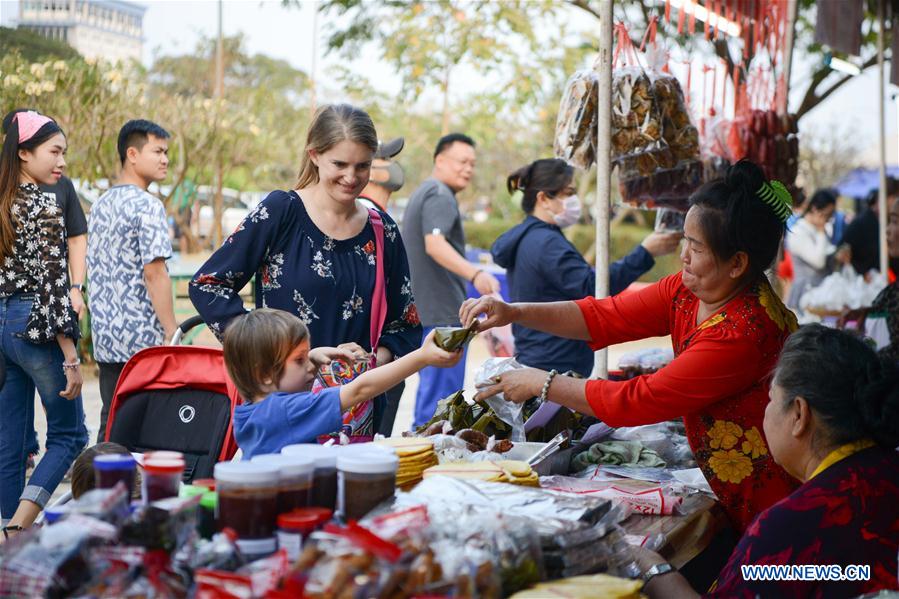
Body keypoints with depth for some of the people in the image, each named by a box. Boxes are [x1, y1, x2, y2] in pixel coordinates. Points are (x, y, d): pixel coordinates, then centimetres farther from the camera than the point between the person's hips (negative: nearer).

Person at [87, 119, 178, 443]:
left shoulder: (100, 205, 14)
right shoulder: (147, 206, -11)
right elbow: (154, 273, -17)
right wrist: (172, 333, -14)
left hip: (105, 337, 8)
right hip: (143, 337, -8)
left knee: (110, 426, 11)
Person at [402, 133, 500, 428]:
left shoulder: (423, 193, 20)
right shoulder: (440, 196, -13)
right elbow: (435, 244, -30)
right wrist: (475, 274, -43)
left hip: (423, 311, 11)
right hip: (442, 312, -11)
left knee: (430, 387, 17)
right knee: (444, 391, -9)